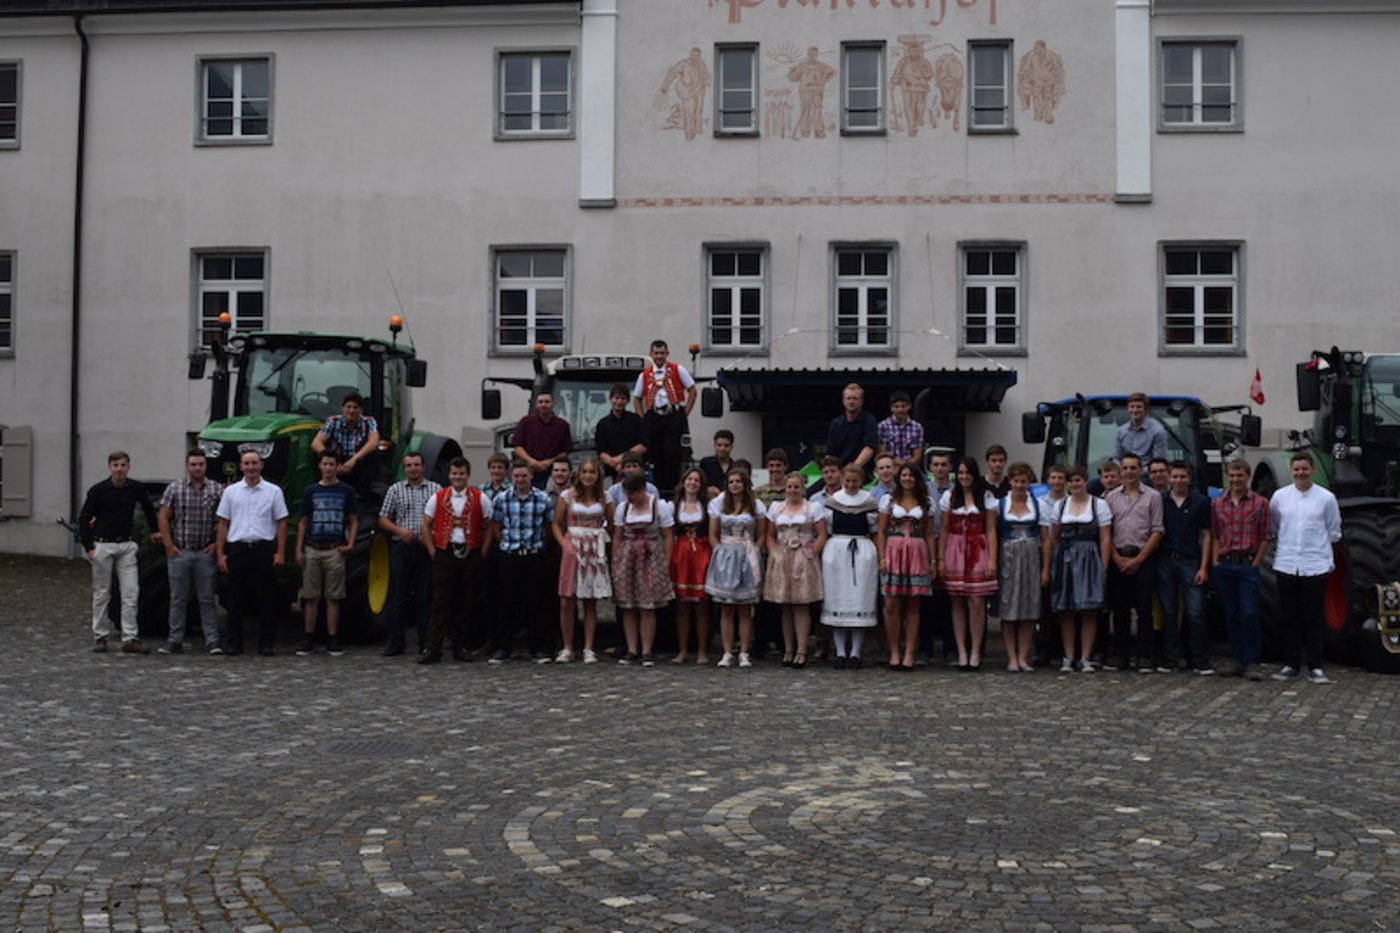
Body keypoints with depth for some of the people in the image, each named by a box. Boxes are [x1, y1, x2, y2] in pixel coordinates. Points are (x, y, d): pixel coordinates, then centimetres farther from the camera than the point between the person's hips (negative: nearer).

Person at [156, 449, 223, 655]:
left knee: (207, 599, 2)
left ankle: (212, 642, 4)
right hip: (179, 552, 0)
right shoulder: (174, 489, 3)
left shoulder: (217, 490, 3)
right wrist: (168, 545, -2)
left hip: (206, 553, 0)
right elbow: (162, 517, 3)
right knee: (177, 599, 6)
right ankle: (175, 641, 12)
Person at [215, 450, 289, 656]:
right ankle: (233, 643, 10)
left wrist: (280, 552, -3)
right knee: (236, 599, 4)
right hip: (237, 548, 1)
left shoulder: (273, 491, 6)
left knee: (266, 599, 0)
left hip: (264, 548, -1)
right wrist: (220, 553, 3)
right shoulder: (231, 492, 10)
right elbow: (223, 524, 10)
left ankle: (266, 643, 6)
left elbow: (281, 523, 5)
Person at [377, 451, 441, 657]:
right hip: (402, 548, 0)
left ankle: (426, 642, 8)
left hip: (427, 549, 0)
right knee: (401, 596, 3)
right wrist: (400, 530, -10)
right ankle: (396, 642, 7)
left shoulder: (436, 490, 6)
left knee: (425, 597, 3)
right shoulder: (395, 490, 8)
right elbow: (383, 520, 7)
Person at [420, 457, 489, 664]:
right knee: (441, 602, -3)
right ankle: (432, 648, -2)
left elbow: (489, 526, 4)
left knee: (467, 602, 4)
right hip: (445, 553, 0)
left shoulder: (480, 498, 2)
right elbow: (427, 526, 8)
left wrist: (482, 552, -2)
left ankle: (462, 647, 14)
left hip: (471, 554, 0)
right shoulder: (437, 497, 4)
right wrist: (432, 551, 1)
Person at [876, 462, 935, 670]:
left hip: (917, 554, 1)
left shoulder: (926, 503, 10)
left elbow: (930, 534, 10)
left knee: (913, 606, 2)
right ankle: (894, 653, 4)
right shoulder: (889, 500, 7)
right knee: (891, 606, -4)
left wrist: (932, 560, 4)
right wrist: (882, 557, -6)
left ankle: (909, 653, 6)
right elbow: (881, 531, 4)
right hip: (893, 552, -1)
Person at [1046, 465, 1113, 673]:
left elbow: (1105, 539, -1)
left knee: (1089, 612, -2)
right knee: (1066, 611, 2)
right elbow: (1053, 539, 12)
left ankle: (1086, 658, 4)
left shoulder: (1099, 505, 3)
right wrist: (1046, 567, 7)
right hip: (1064, 560, 2)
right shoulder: (1060, 505, 11)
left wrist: (1103, 568, -9)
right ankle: (1068, 657, 9)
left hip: (1089, 560, -2)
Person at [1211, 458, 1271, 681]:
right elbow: (1214, 537, 11)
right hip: (1224, 565, 4)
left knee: (1249, 614, -10)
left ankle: (1252, 663, -4)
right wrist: (1215, 563, 3)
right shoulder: (1217, 504, 11)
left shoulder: (1260, 503, 1)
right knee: (1231, 616, 7)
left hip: (1248, 565, -4)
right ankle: (1238, 661, 14)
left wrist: (1255, 564, -7)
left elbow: (1264, 538, 0)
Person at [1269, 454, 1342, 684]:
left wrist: (1318, 545, 8)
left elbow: (1334, 532, 10)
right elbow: (1272, 528, 16)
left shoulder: (1326, 498, 0)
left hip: (1315, 566, -2)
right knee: (1289, 618, 7)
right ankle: (1291, 665, 15)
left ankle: (1315, 667, 9)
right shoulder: (1279, 496, 4)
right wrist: (1285, 545, 10)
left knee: (1314, 619, 2)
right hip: (1286, 565, 2)